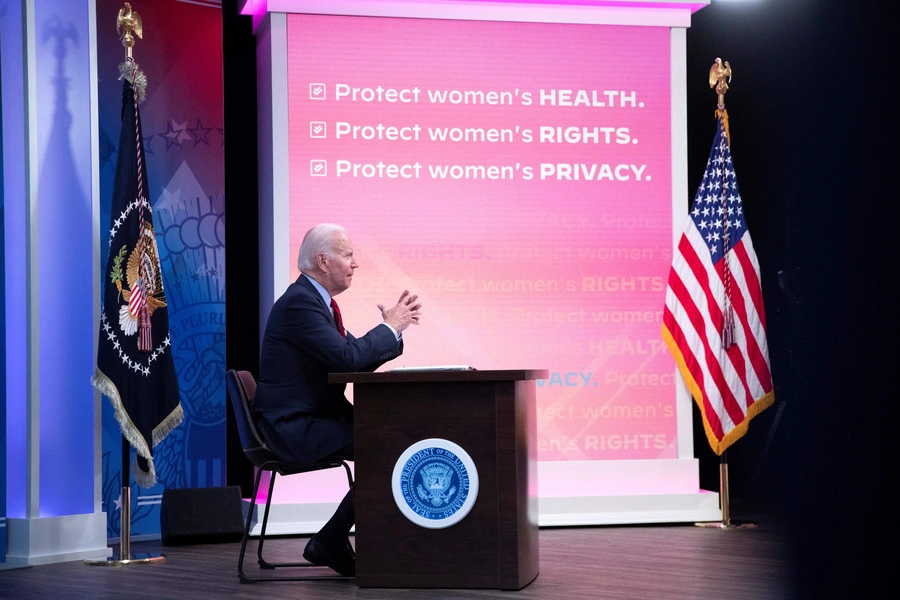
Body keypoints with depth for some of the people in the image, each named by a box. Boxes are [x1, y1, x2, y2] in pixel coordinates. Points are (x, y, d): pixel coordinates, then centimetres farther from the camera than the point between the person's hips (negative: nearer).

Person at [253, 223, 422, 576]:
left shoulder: (315, 300, 15)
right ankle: (330, 543, -9)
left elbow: (360, 362, 17)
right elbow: (349, 358, -25)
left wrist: (394, 326, 4)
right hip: (293, 427, -10)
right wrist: (390, 328, -11)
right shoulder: (299, 302, -17)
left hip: (315, 418, 10)